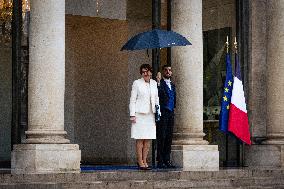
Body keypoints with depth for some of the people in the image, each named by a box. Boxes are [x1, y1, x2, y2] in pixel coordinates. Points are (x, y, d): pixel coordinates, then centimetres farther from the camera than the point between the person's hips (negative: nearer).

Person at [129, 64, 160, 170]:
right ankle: (140, 162, -1)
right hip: (140, 114, -5)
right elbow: (132, 100, -3)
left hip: (150, 115, 5)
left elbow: (156, 99, 16)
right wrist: (132, 115, -10)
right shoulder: (137, 83, -1)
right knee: (140, 140, -4)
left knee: (148, 140, 5)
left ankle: (144, 161, 12)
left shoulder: (154, 83, 12)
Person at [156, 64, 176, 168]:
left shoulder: (172, 85, 20)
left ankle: (167, 160, 10)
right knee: (161, 137, -8)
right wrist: (158, 82, -27)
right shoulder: (160, 83, -4)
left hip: (170, 113, 7)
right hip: (162, 113, -7)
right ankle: (160, 161, -6)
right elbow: (157, 95, -20)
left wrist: (173, 109, 17)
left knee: (169, 137, 6)